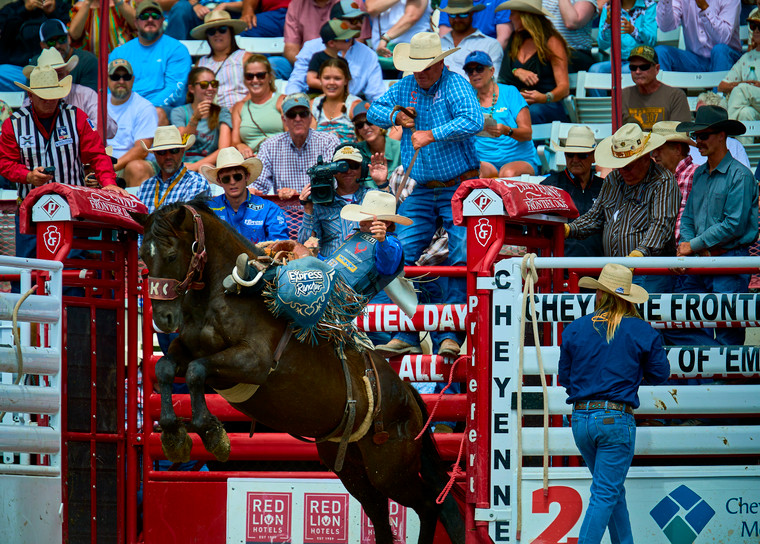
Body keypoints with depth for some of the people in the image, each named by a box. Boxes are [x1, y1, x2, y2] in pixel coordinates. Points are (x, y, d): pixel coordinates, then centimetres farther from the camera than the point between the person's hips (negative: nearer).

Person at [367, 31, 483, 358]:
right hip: (418, 191, 5)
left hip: (457, 189, -5)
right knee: (403, 257, -3)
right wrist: (396, 116, -3)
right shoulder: (406, 87, 8)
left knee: (461, 260, -10)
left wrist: (432, 135, -29)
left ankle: (448, 334, -6)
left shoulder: (456, 85, -10)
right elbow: (373, 111, 18)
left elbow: (474, 121, -27)